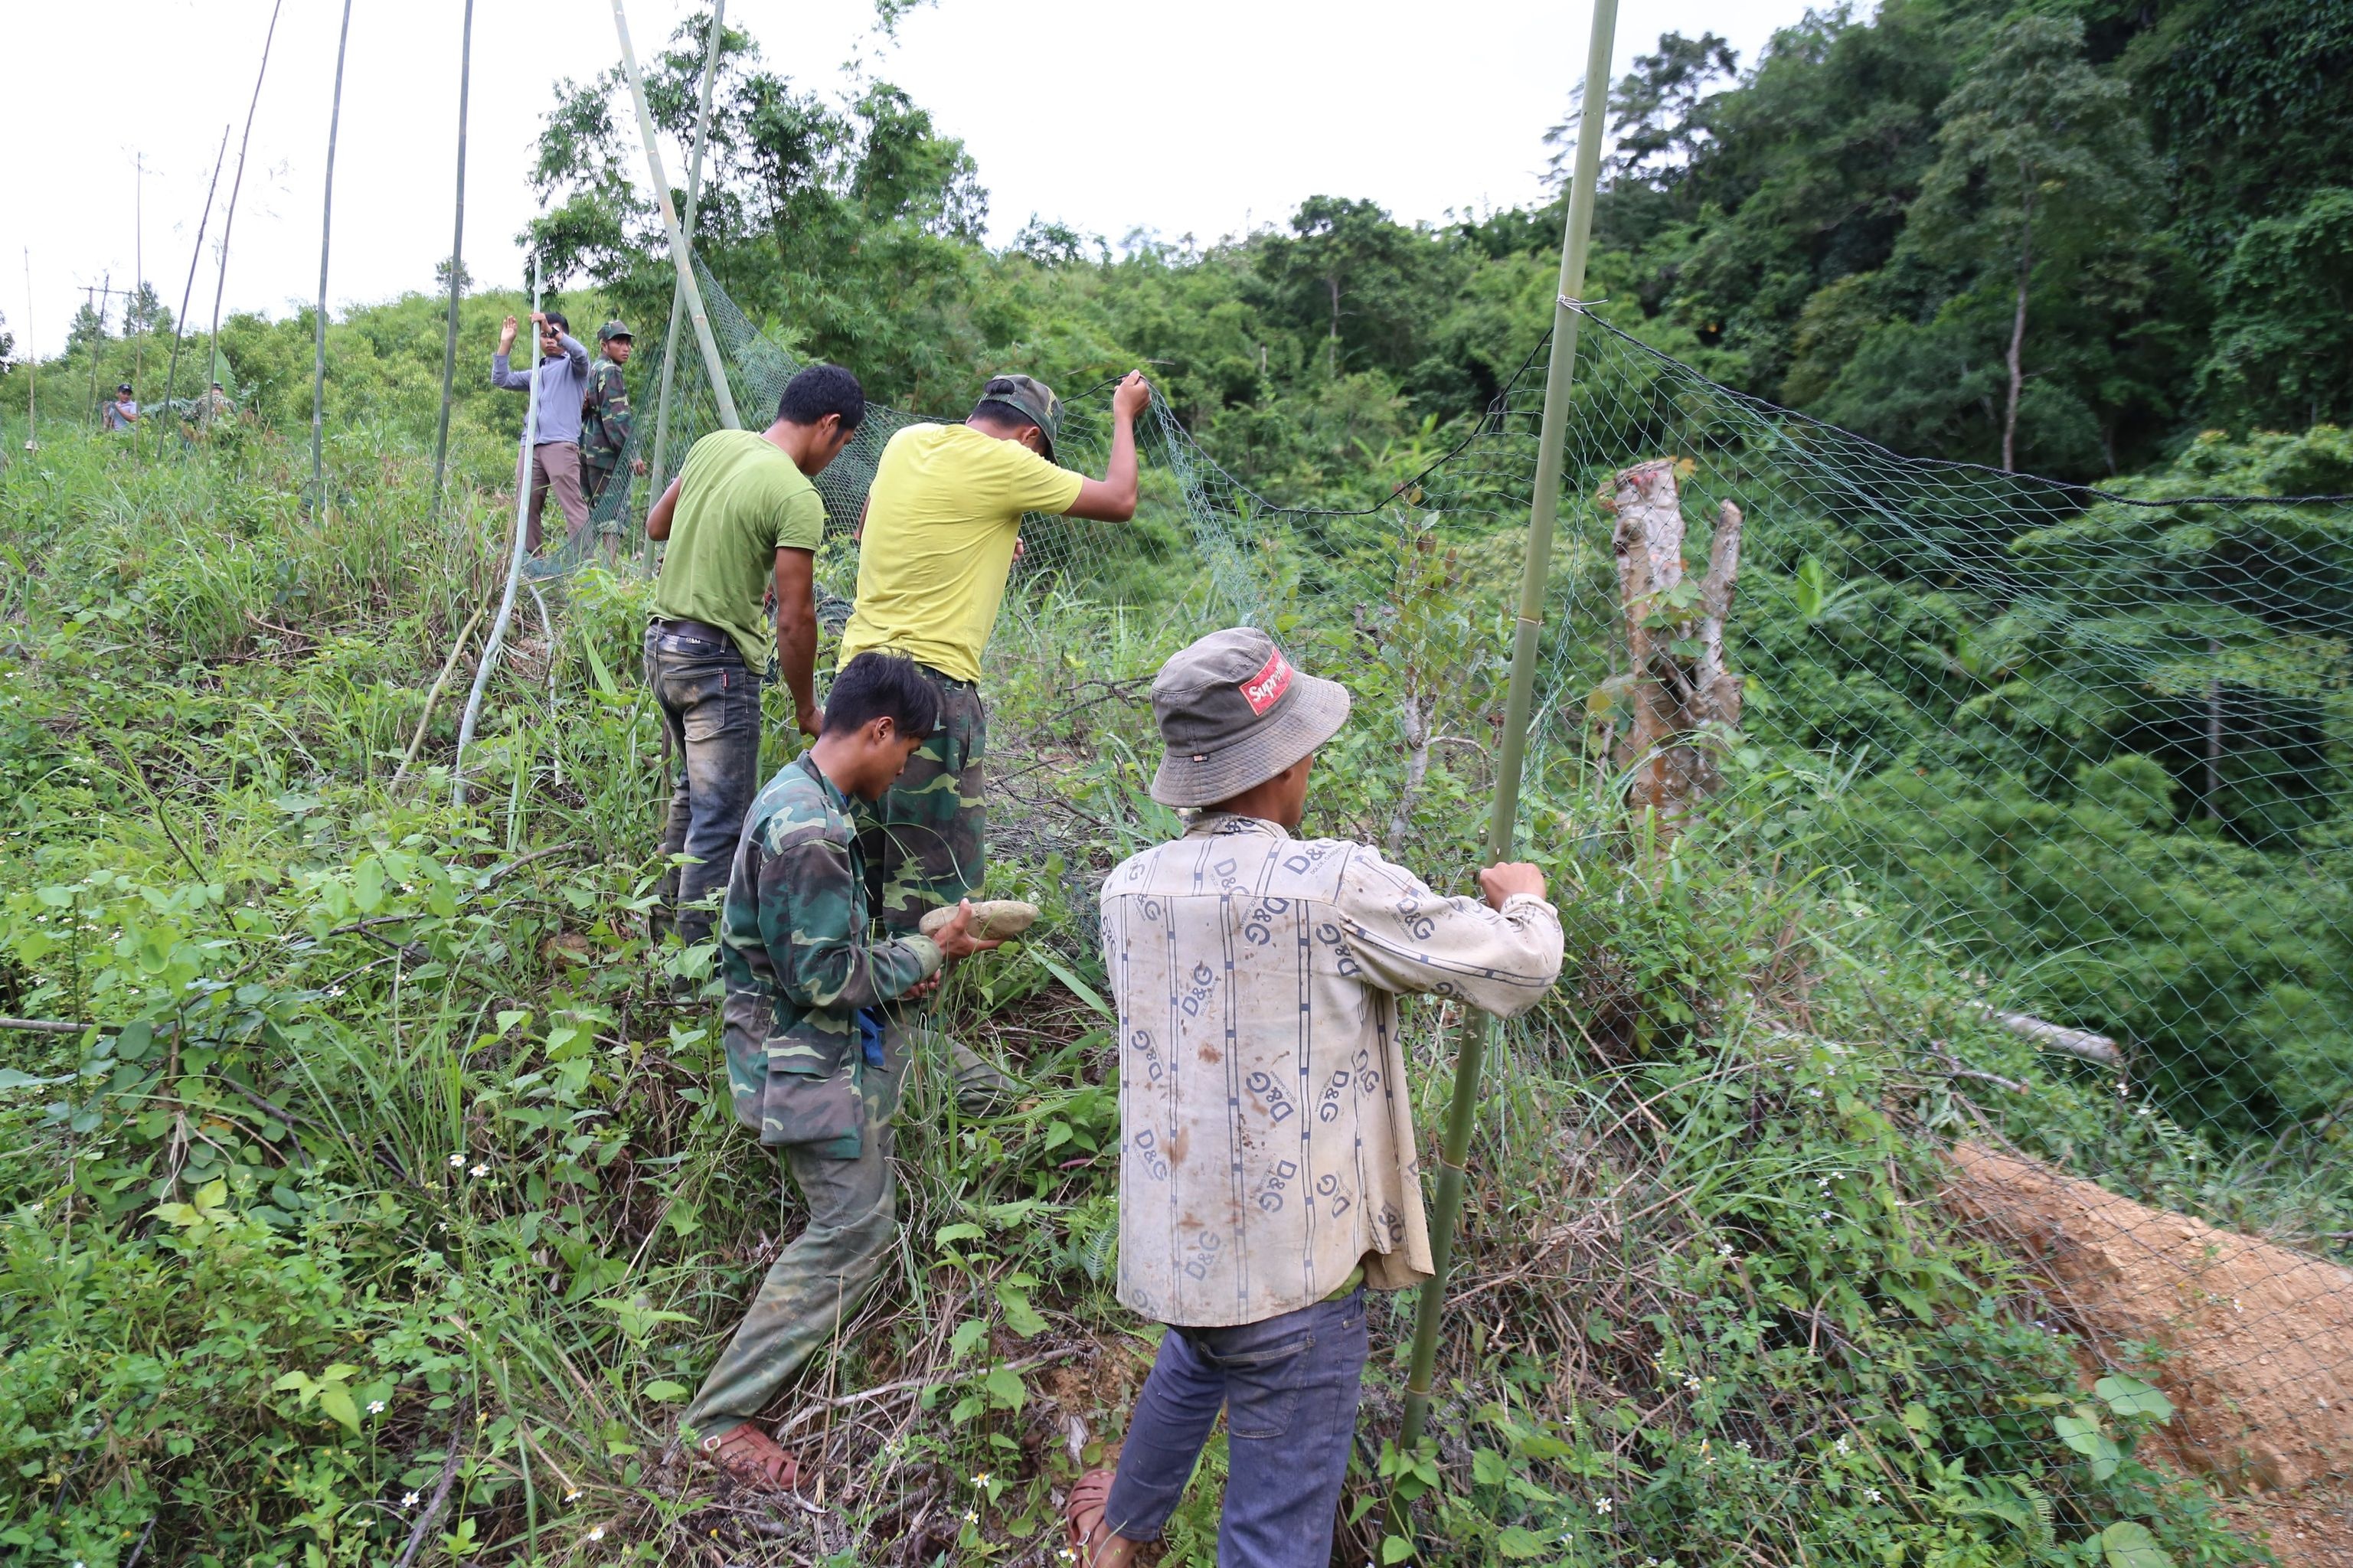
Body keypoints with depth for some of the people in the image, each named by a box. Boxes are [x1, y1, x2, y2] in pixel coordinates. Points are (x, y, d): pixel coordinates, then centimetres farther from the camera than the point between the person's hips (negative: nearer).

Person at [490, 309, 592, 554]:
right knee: (527, 507, 5)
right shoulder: (536, 373, 28)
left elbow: (581, 353, -12)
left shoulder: (572, 366, 11)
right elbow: (501, 380, 24)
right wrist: (505, 344, 18)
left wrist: (553, 331, -19)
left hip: (560, 445, -7)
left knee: (574, 504, -15)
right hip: (530, 446, 7)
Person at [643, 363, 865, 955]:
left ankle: (670, 915, 38)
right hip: (718, 662, -9)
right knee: (722, 819, 2)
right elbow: (794, 620, -17)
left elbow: (656, 525, 18)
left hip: (661, 642, 9)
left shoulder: (713, 444, 5)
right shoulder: (797, 497, -18)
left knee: (691, 791, 24)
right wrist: (806, 707, -5)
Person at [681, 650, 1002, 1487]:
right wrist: (926, 953, -13)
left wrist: (894, 965, 5)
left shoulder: (802, 797, 4)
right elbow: (825, 978, -25)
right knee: (855, 1226, -5)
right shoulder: (807, 833, -29)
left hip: (831, 1041, 10)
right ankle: (718, 1415, 4)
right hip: (804, 1061, -10)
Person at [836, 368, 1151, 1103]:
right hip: (930, 687, -8)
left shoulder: (908, 442, 11)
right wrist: (1124, 416, 16)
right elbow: (1119, 500, -1)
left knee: (870, 854, 17)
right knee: (935, 867, -1)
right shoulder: (1000, 464, -10)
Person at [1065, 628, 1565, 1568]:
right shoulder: (1339, 888, -21)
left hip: (1173, 1239, 7)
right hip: (1292, 1273, -7)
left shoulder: (1130, 889, -3)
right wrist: (1525, 900, 12)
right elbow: (1516, 971, -11)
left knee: (1195, 1363, 37)